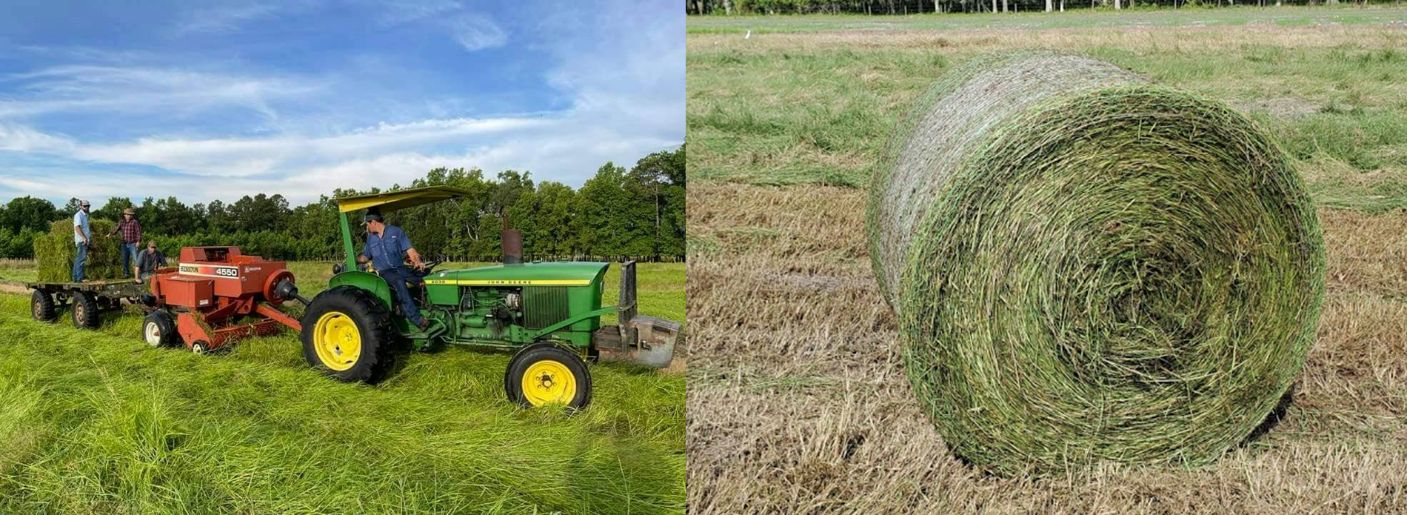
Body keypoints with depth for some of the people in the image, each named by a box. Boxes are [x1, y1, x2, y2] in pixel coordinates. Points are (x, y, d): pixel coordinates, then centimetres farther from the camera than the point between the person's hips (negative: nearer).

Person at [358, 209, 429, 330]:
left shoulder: (396, 232, 6)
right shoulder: (371, 238, 17)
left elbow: (409, 249, -3)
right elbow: (365, 257, 29)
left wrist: (417, 262, -19)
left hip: (400, 268, 0)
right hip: (384, 272, 0)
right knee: (399, 282, -36)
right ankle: (416, 319, -45)